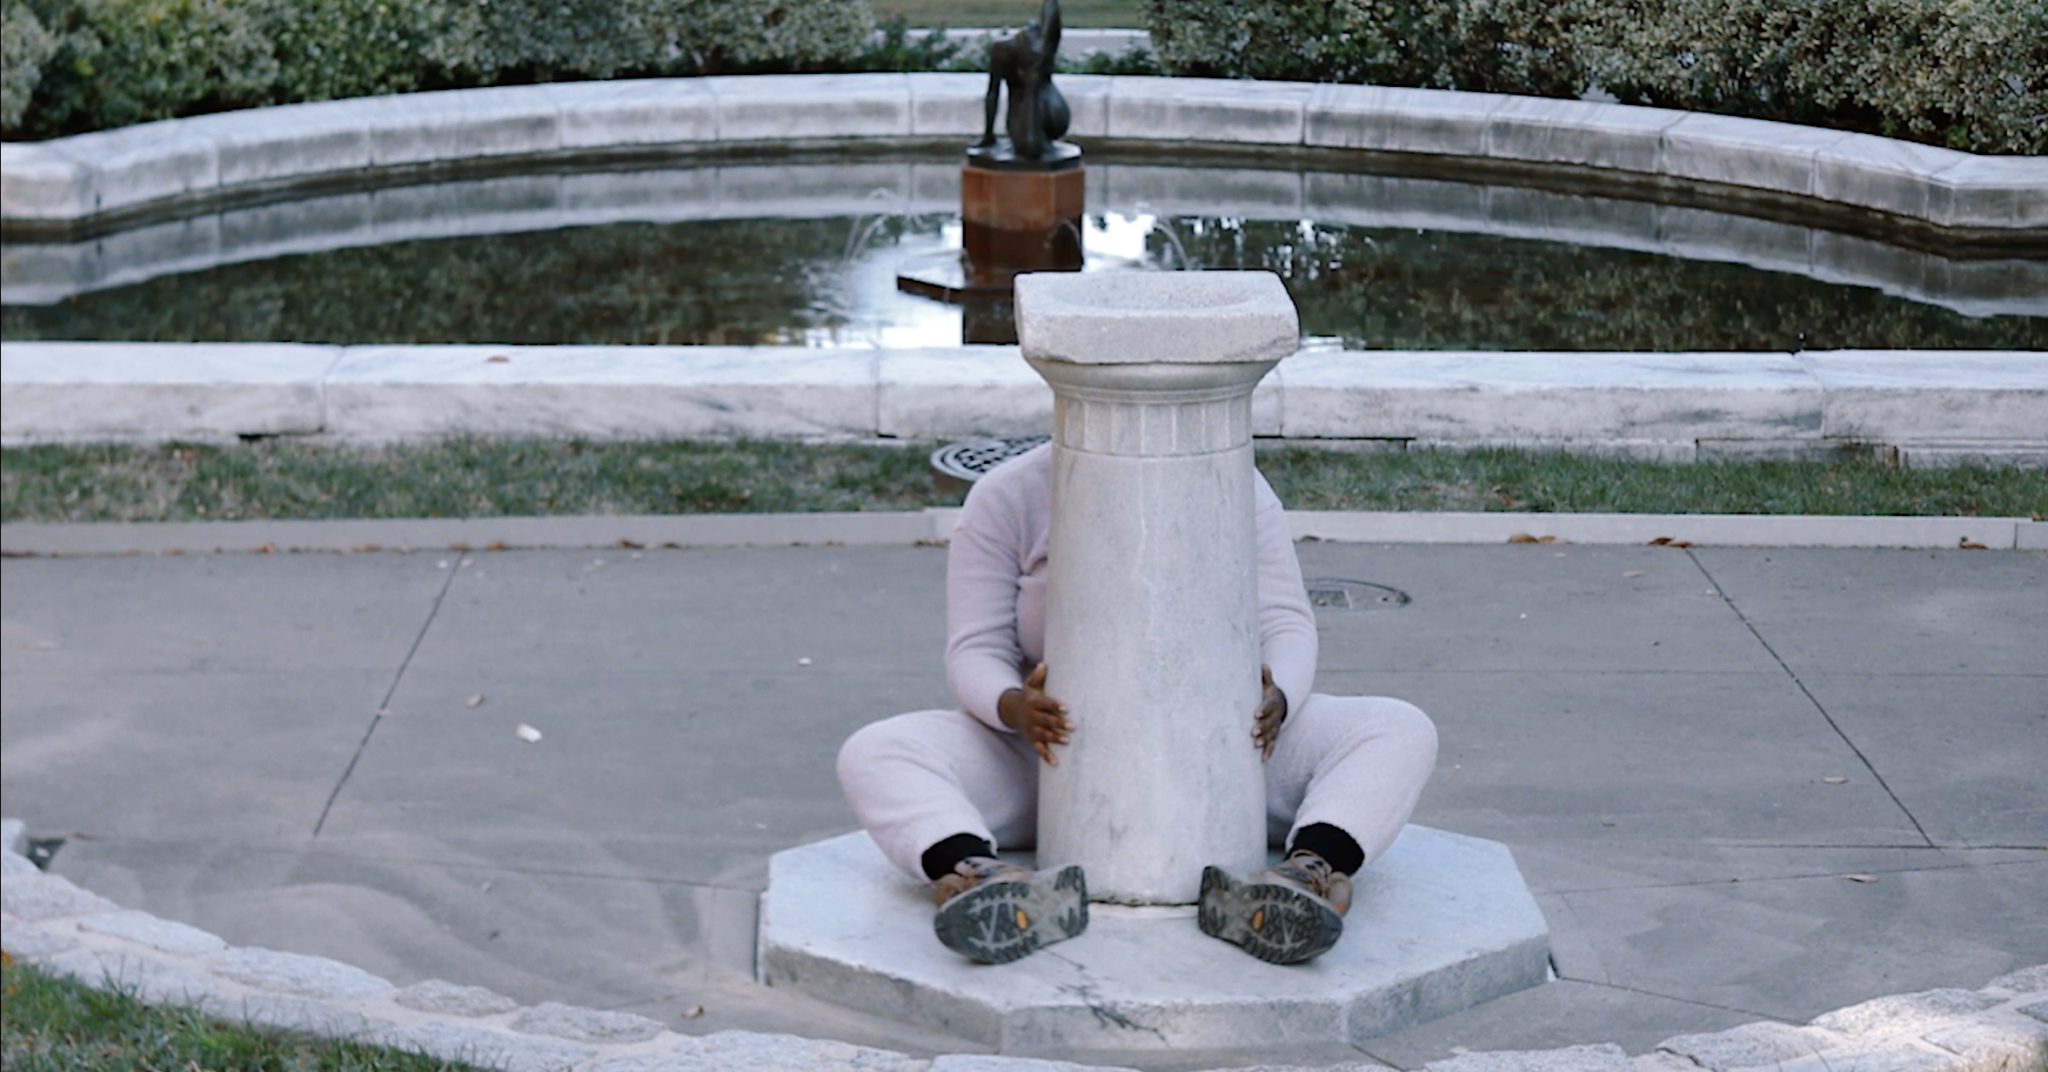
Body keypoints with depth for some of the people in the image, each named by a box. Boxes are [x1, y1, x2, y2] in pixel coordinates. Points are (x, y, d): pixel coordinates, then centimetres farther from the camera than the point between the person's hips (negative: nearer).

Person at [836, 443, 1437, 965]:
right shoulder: (1006, 498, -5)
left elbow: (1285, 627, -6)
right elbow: (975, 654, -8)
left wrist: (1275, 701, -30)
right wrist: (1016, 707, -32)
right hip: (1060, 756, -1)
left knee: (1401, 734, -22)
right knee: (874, 757, -25)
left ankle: (1308, 874, -50)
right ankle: (989, 885, -53)